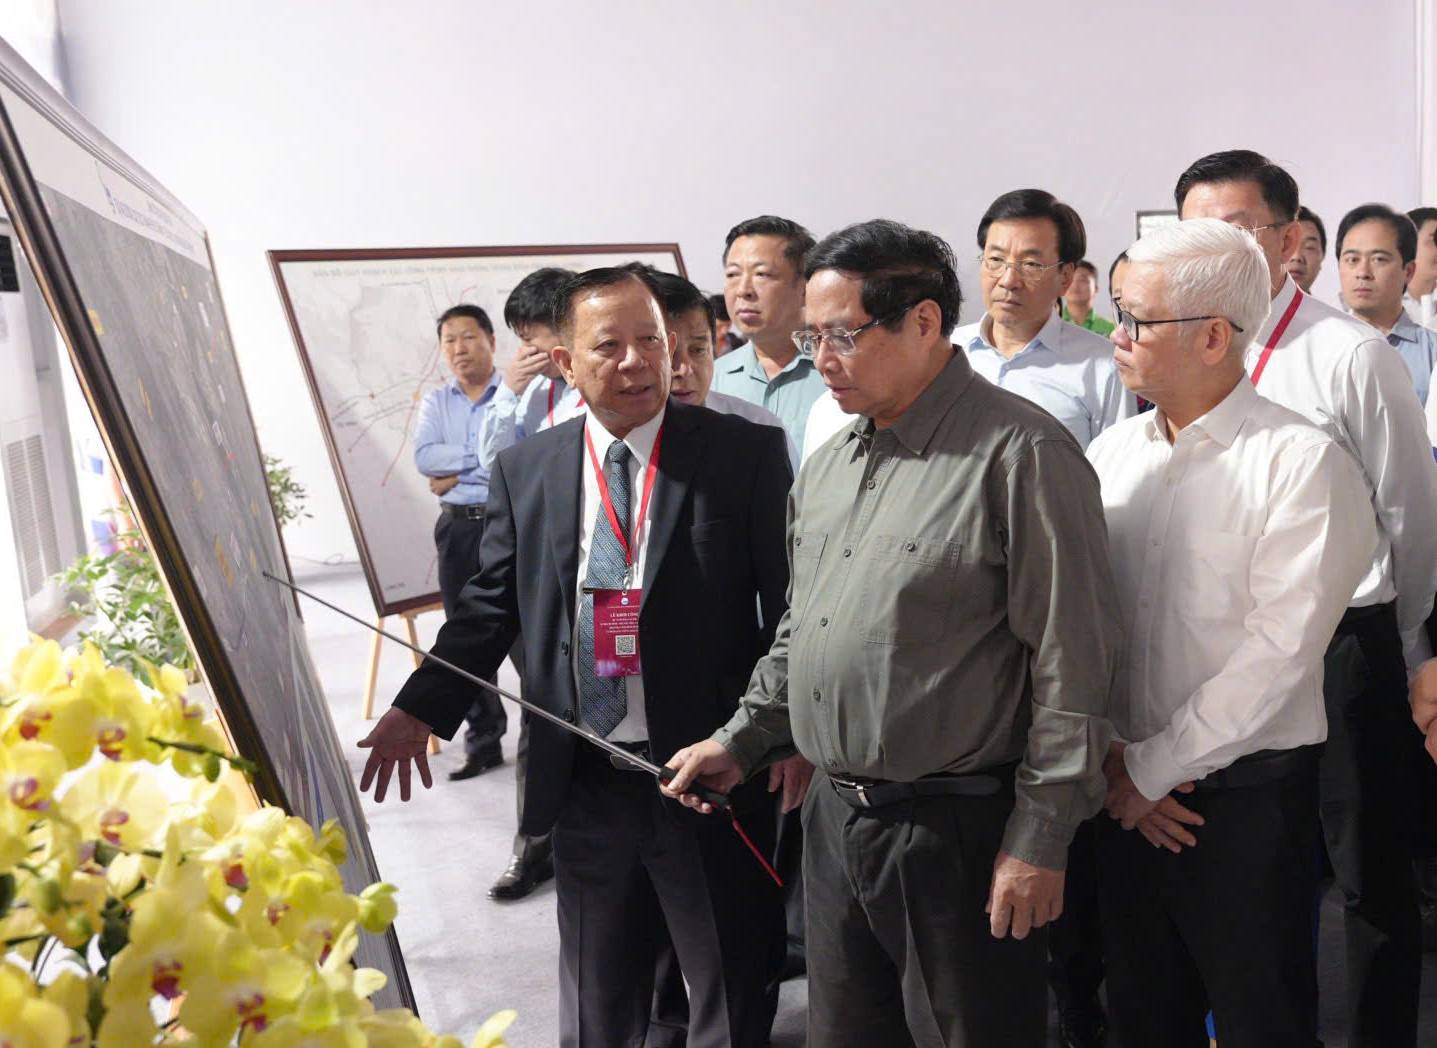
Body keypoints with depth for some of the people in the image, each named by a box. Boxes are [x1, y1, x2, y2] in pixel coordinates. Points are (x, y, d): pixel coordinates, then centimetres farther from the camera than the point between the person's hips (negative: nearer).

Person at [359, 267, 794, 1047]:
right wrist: (419, 709, 1)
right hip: (581, 778, 3)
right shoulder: (524, 470, 4)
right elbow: (492, 603, 9)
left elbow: (791, 598, -5)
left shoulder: (747, 452, -6)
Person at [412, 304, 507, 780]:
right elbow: (424, 456, -3)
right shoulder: (435, 402, 13)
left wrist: (458, 470, -10)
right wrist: (484, 458, -10)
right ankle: (484, 740, 18)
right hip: (458, 530, 5)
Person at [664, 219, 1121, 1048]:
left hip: (958, 826, -7)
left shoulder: (1021, 452, -14)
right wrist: (742, 740, 13)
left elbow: (1071, 662, -15)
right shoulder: (831, 461, 11)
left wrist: (1040, 839, -15)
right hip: (834, 815, 7)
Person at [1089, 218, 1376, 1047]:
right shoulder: (1112, 453, 6)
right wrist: (1109, 758, -6)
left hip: (1248, 798, -5)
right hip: (1125, 795, 5)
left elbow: (1279, 650, -17)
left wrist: (1151, 768, -13)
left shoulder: (1304, 461, -11)